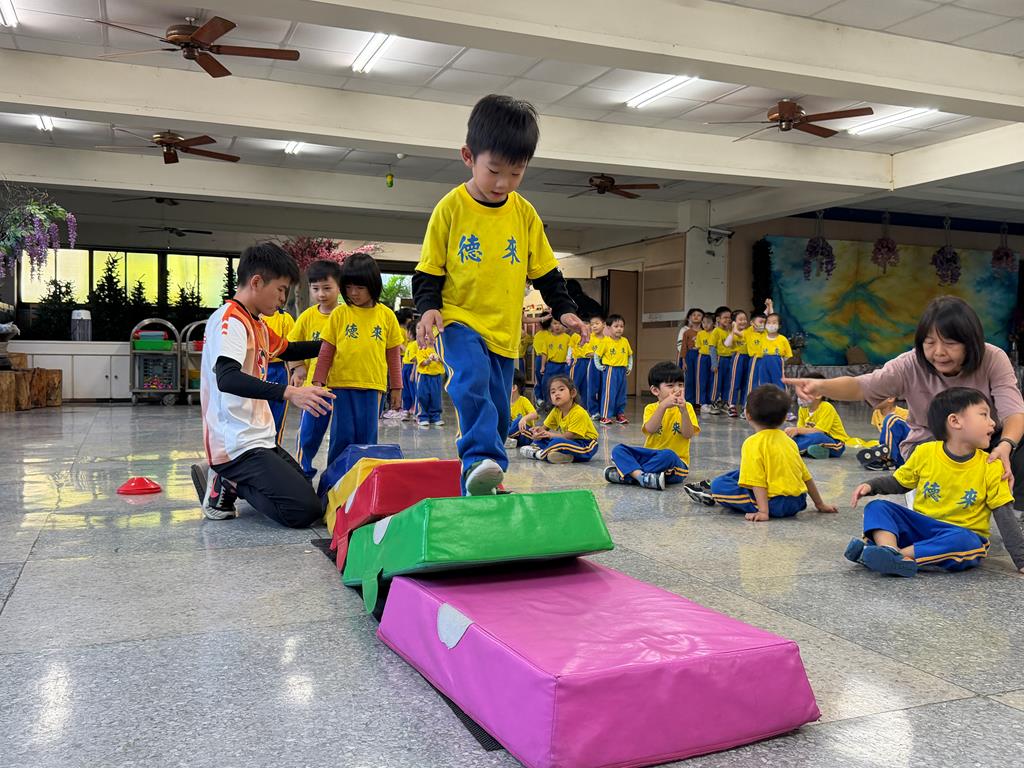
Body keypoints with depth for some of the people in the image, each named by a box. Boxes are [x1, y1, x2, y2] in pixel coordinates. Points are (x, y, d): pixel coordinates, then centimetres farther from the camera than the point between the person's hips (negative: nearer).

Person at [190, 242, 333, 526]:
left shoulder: (256, 324, 17)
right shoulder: (230, 320, -14)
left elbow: (289, 350, 37)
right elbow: (226, 378, -31)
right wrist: (288, 392, -41)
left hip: (261, 438, 10)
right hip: (238, 445, -10)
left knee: (306, 490, 15)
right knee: (304, 510, -19)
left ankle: (228, 482, 13)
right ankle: (228, 482, -3)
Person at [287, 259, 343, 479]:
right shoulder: (308, 316, 0)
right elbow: (292, 344, 10)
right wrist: (298, 367, -1)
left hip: (343, 385, -1)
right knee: (308, 433, 6)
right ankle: (302, 472, 21)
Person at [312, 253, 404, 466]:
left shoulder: (387, 315, 4)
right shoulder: (339, 313, 2)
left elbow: (393, 354, 10)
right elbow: (326, 351, 6)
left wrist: (396, 388, 11)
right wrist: (318, 382, 2)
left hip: (373, 386, 1)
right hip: (342, 385, -1)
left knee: (367, 439, 6)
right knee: (342, 437, 3)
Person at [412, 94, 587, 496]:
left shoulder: (524, 213, 3)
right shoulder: (451, 207, -6)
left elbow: (545, 271, 12)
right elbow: (429, 271, -2)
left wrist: (564, 309, 1)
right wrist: (428, 307, -17)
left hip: (504, 329, 4)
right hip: (459, 320, -4)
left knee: (498, 410, 10)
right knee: (471, 382, -31)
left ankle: (483, 479, 25)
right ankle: (481, 460, -36)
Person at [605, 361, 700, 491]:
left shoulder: (687, 407, 3)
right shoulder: (651, 408, 4)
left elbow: (688, 435, -12)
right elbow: (650, 430, -17)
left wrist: (683, 410, -24)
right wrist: (663, 406, -27)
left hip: (676, 462, -2)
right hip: (651, 454, 2)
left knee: (668, 455, -37)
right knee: (618, 449, -17)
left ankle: (627, 472, -28)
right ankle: (642, 476, -41)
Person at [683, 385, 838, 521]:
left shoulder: (753, 443, -11)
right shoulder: (788, 440, 12)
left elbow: (757, 481, -19)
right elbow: (806, 476, 17)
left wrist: (763, 511, -23)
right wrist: (820, 505, 25)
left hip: (778, 504, -9)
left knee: (719, 485, -7)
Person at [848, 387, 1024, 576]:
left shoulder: (991, 468, -6)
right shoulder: (924, 452, -3)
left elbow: (1005, 517, -3)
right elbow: (899, 482, 13)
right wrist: (871, 486, -6)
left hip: (963, 534, -2)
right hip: (920, 524, 2)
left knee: (963, 542, -37)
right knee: (877, 507, -17)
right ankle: (890, 549, -44)